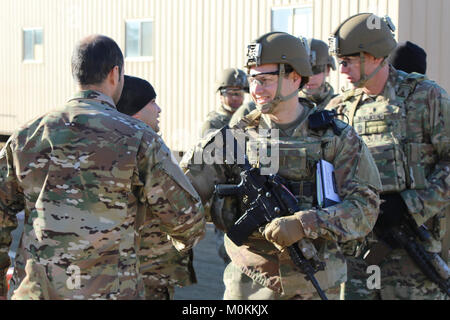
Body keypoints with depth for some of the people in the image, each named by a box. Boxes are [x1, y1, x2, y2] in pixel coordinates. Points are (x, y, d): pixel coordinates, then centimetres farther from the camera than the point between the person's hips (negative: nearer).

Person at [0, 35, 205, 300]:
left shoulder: (26, 135, 5)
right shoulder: (136, 138, -7)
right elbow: (187, 217, -4)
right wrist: (186, 240, 20)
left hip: (32, 288, 4)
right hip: (107, 290, -4)